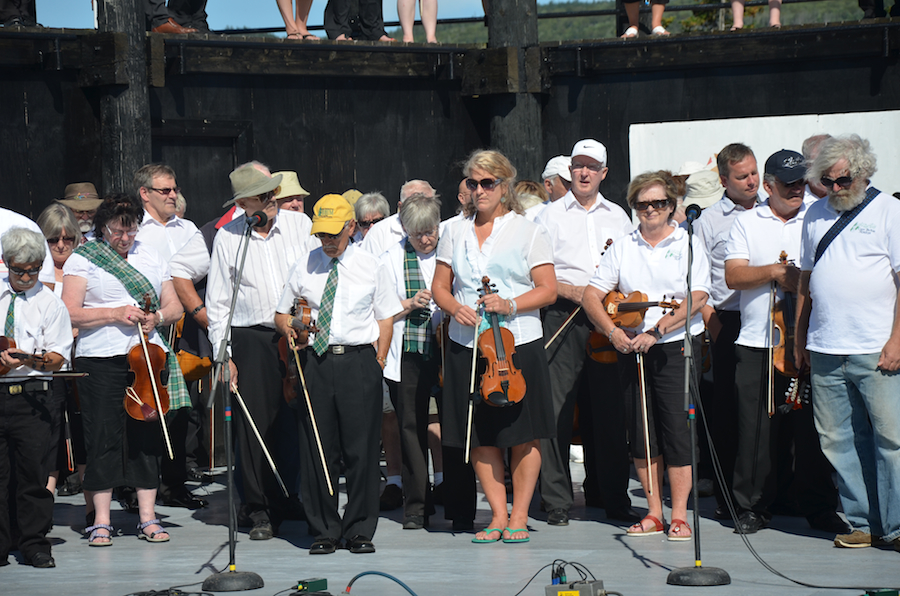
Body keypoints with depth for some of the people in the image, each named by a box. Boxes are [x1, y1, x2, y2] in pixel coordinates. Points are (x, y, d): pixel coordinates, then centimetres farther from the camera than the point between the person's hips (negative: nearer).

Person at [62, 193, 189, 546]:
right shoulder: (83, 260, 3)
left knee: (148, 435, 4)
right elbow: (69, 313, -6)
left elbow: (174, 306, 17)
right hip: (100, 359, -3)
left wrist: (157, 316, -4)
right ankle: (101, 522, 6)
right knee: (103, 436, -2)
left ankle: (148, 519, 11)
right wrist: (114, 314, -14)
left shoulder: (151, 258, 16)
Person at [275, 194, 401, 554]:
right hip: (316, 362, 1)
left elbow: (386, 319, 9)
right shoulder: (303, 267, 10)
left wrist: (378, 364, 0)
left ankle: (360, 530, 10)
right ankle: (324, 531, 11)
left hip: (359, 360, -1)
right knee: (316, 448, 1)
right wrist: (289, 327, -6)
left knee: (361, 447, -1)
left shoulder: (370, 266, 7)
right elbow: (281, 314, 17)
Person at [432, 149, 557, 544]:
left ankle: (519, 518, 10)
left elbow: (548, 290, 0)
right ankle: (497, 515, 14)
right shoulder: (455, 233, 13)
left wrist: (511, 305, -16)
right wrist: (454, 307, -7)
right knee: (480, 436, 4)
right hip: (466, 346, 3)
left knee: (523, 436, 0)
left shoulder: (529, 232, 4)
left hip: (519, 344, -3)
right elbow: (439, 286, 14)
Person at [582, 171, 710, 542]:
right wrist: (613, 331, -10)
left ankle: (679, 515, 0)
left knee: (676, 427, -7)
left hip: (676, 346, -3)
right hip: (631, 347, 3)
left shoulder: (688, 244, 3)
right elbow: (592, 295, 7)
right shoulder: (622, 248, 12)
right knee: (640, 431, 4)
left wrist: (655, 332, -17)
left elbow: (696, 298, -9)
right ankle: (654, 514, 14)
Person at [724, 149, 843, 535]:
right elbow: (733, 276, 2)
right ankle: (754, 506, 10)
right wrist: (776, 272, -10)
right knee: (757, 427, 0)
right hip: (757, 343, 0)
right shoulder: (747, 222, 11)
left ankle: (818, 506, 8)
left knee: (811, 426, -1)